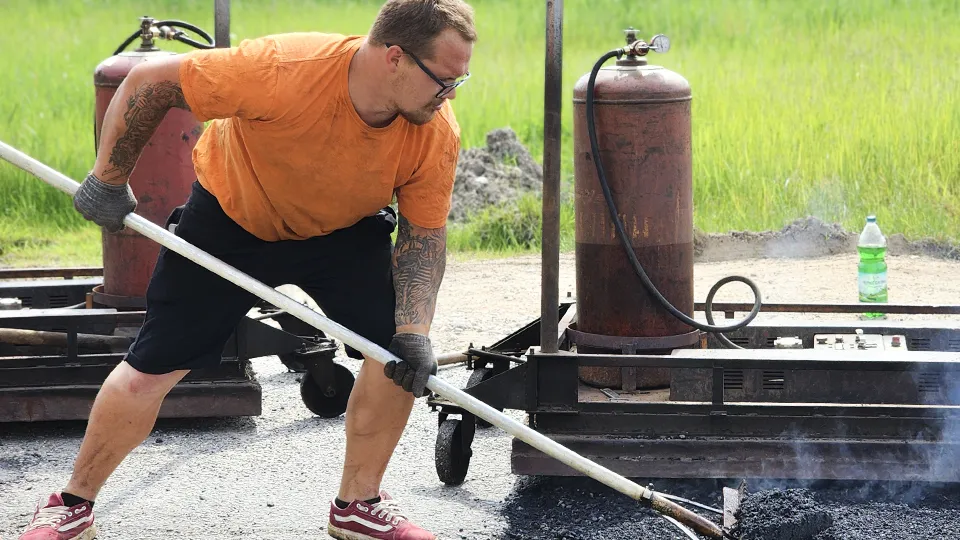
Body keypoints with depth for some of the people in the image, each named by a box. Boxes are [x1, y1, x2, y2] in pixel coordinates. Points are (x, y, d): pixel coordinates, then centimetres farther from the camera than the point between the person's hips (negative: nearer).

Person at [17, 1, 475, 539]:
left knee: (402, 353, -14)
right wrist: (109, 180, -17)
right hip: (232, 213, -3)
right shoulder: (283, 71, -40)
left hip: (345, 232, 3)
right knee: (150, 370, -5)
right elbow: (150, 80, -28)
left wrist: (415, 332, -27)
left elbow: (424, 234, -12)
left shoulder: (437, 133, -27)